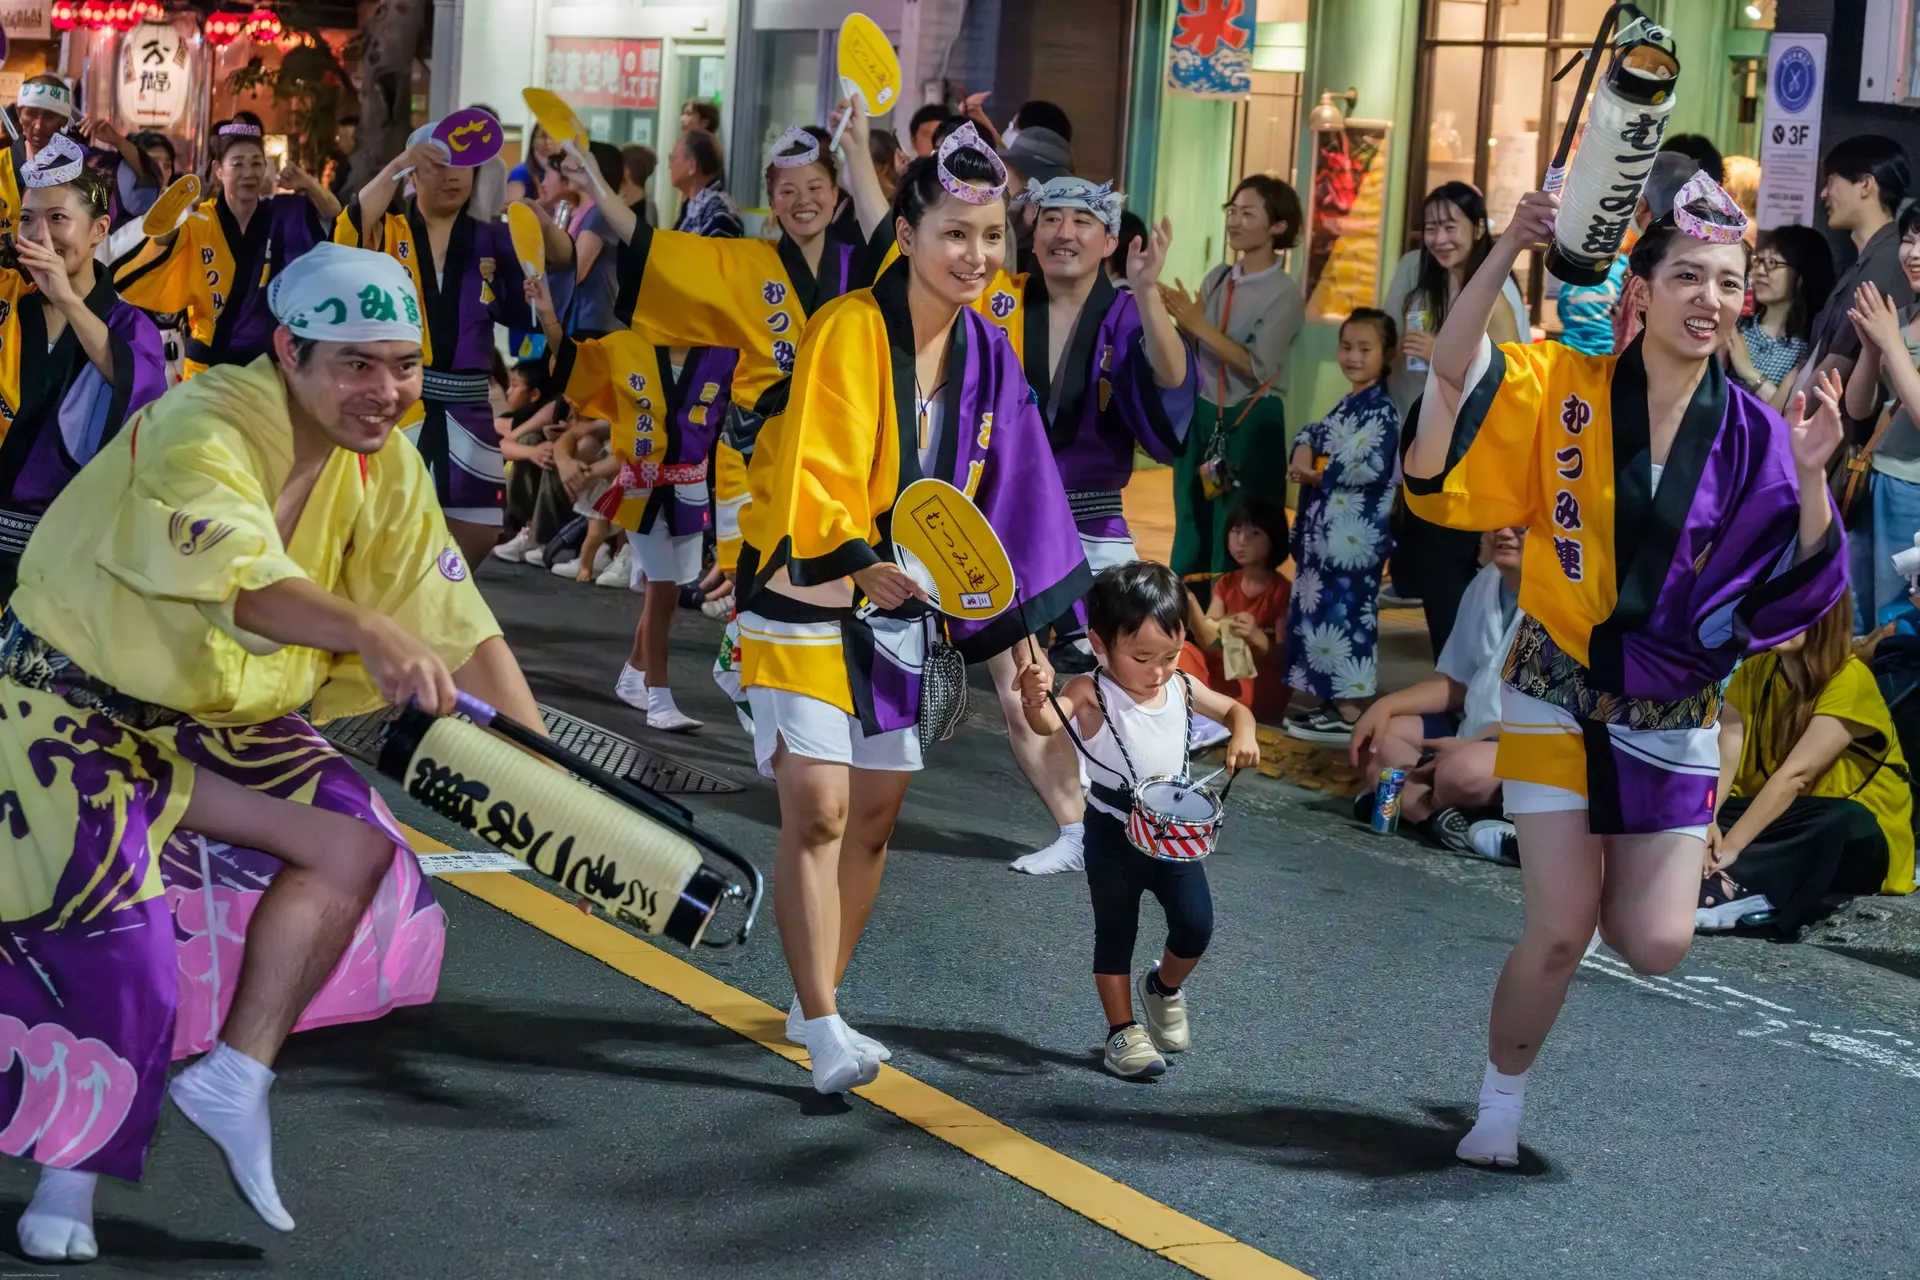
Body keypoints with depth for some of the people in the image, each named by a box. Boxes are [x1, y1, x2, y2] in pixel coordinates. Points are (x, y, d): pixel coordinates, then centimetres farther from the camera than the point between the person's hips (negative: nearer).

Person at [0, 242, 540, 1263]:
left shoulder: (385, 469, -5)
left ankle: (231, 1080, -2)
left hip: (221, 722, 7)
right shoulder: (202, 432, -27)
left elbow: (460, 630, -7)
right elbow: (235, 575, -46)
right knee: (117, 939, -16)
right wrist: (368, 632, -63)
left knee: (356, 844, -10)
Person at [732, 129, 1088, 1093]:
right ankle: (824, 1033, -9)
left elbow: (995, 493, 13)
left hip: (900, 605, 7)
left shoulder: (984, 354, 5)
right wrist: (856, 561, -40)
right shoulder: (849, 330, -18)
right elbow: (813, 472, -25)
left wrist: (1015, 615, 11)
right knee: (818, 808, -14)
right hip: (806, 599, -7)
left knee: (874, 815, 12)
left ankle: (814, 1004, 28)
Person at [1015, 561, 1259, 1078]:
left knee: (1195, 925, -1)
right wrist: (1035, 700, -59)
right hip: (1113, 835, -4)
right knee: (1115, 932, 6)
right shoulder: (1091, 694, -16)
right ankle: (1123, 1031, 18)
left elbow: (1234, 709, 16)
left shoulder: (1182, 689, -1)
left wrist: (1243, 734, -7)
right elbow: (1049, 722, -36)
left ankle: (1164, 986, 29)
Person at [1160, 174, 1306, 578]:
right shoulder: (1217, 278, 6)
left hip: (1249, 424, -6)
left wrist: (1199, 326, -23)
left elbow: (1257, 368, -21)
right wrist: (1179, 322, -13)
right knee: (1191, 527, 12)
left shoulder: (1285, 294, -11)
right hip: (1200, 415, 6)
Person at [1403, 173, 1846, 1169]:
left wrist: (1810, 477, -22)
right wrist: (1508, 252, -25)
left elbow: (1800, 594, -7)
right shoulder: (1566, 388, -6)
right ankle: (1499, 1106, 20)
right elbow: (1450, 374, -16)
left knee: (1655, 947, -3)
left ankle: (1607, 874, 34)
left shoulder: (1754, 435, -4)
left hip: (1673, 718, 2)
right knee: (1559, 932, -5)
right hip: (1561, 699, -2)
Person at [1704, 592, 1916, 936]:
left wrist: (1731, 846, -34)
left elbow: (1794, 774, -27)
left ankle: (1721, 888, -45)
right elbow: (1724, 757, -12)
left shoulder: (1850, 679, -18)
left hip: (1856, 841, -6)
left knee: (1844, 822, -40)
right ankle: (1750, 895, -37)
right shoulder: (1753, 672, 0)